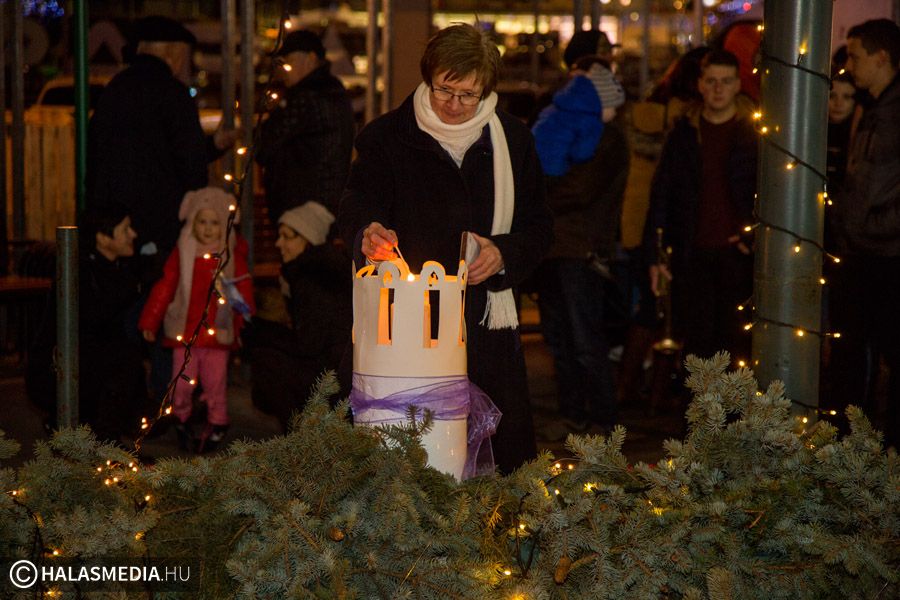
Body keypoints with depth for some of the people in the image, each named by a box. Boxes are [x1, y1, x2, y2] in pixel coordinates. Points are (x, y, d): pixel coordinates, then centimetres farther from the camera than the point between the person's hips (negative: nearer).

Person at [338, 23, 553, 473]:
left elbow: (538, 225, 13)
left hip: (487, 324, 2)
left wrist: (505, 253, -8)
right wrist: (368, 235, -29)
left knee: (506, 454, 3)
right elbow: (357, 210, -6)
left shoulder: (512, 140, 9)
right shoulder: (386, 138, 2)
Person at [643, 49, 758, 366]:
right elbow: (660, 195, 10)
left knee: (736, 343, -3)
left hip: (737, 253, -2)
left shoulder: (755, 133, 2)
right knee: (696, 341, 5)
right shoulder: (684, 133, 9)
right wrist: (654, 254, 5)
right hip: (692, 254, 2)